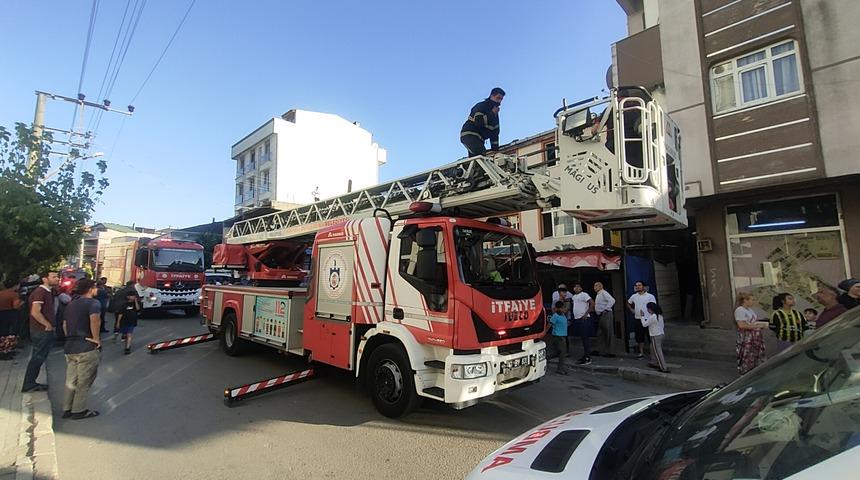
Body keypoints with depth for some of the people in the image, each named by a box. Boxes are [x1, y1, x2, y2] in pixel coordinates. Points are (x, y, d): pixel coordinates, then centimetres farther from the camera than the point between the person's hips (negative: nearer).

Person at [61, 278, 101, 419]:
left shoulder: (71, 304, 16)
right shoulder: (93, 303, -13)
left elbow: (65, 325, 22)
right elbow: (94, 320, -31)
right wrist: (96, 338, -20)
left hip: (69, 347, 8)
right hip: (87, 348, -8)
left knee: (71, 380, 18)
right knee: (84, 381, 4)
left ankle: (67, 409, 24)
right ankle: (79, 410, 12)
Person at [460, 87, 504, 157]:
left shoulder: (495, 114, 19)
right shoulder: (481, 106, -5)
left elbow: (495, 133, 19)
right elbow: (478, 123, -23)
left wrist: (495, 149, 11)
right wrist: (492, 114, -12)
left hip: (479, 140, 8)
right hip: (469, 135, -8)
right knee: (481, 153, -27)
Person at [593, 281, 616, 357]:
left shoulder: (604, 293, -10)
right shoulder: (597, 295, 18)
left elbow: (612, 300, -24)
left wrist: (606, 309, -22)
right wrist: (596, 311, 15)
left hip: (605, 314, -10)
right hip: (600, 315, 10)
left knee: (609, 333, -5)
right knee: (601, 334, 12)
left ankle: (610, 352, -1)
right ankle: (605, 351, 20)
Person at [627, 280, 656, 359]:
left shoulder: (650, 296, -6)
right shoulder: (634, 296, 7)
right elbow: (628, 303, 27)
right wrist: (632, 310, 13)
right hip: (638, 320, 5)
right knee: (639, 337, 10)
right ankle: (641, 352, 20)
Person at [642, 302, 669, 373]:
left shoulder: (652, 317, -24)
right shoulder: (660, 315, 3)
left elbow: (644, 324, -15)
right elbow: (662, 325, 12)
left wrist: (642, 316, -4)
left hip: (655, 336, -9)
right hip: (661, 334, 9)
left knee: (658, 352, -2)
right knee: (653, 349, 23)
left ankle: (664, 368, 0)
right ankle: (654, 363, 35)